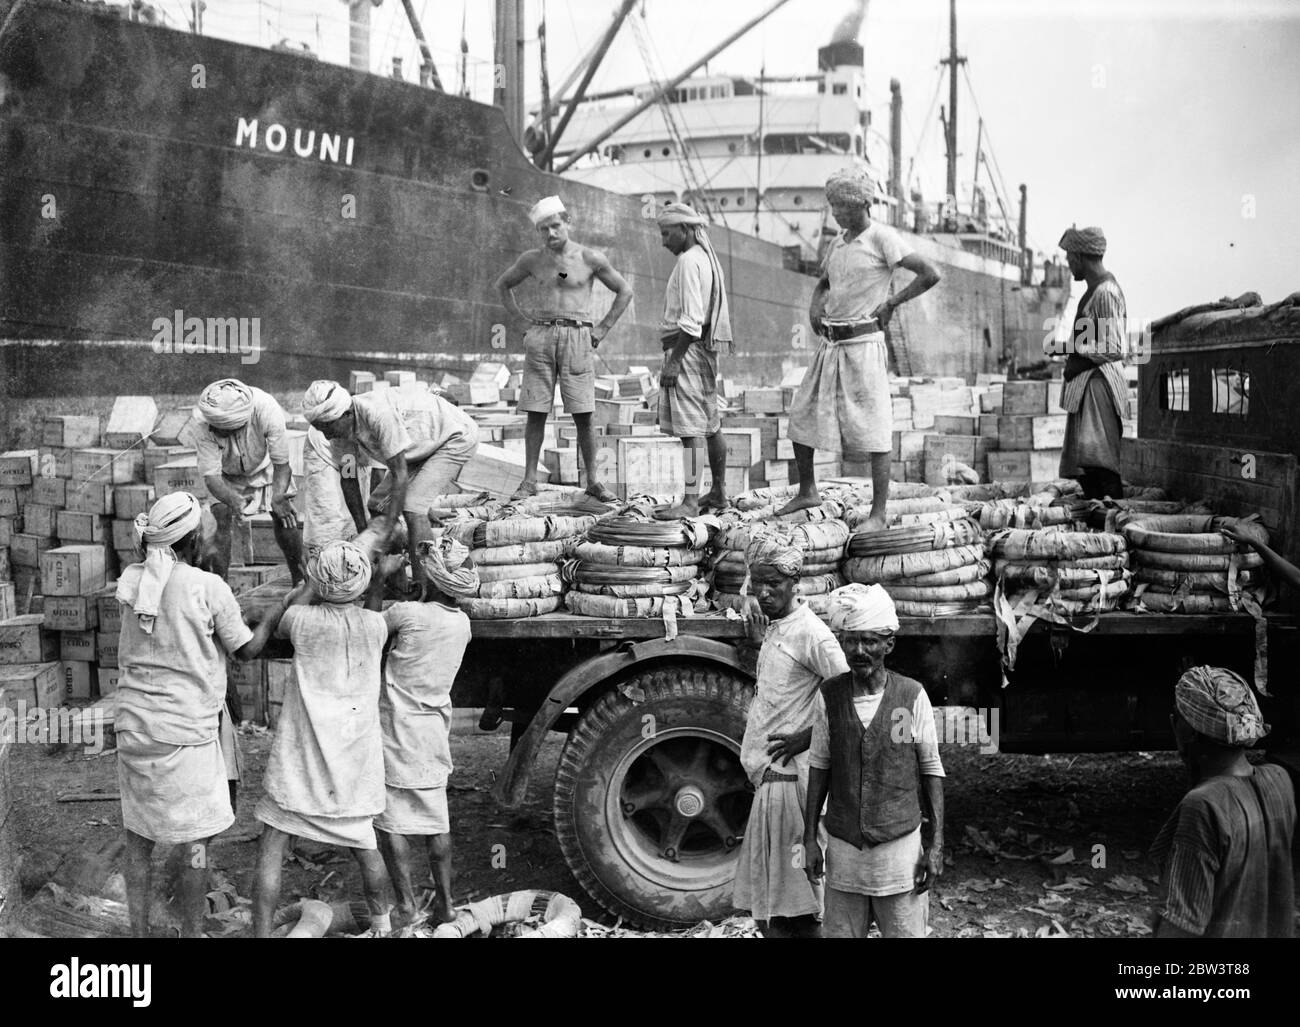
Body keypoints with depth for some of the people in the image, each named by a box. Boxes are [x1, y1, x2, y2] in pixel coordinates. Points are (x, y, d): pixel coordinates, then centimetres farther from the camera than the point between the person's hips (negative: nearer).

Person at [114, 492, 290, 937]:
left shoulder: (131, 580, 1)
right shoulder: (208, 587, -12)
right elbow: (248, 649, -2)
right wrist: (280, 610, 11)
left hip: (133, 725, 5)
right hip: (186, 733, -5)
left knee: (138, 838, 15)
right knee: (197, 841, 7)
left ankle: (138, 931, 23)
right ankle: (191, 932, 14)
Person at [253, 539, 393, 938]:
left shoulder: (304, 619, -9)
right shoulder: (376, 625, -3)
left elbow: (276, 630, 13)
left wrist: (310, 586, 16)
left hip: (302, 754, -3)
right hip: (355, 757, 3)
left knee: (272, 847, 4)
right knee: (364, 847, 18)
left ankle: (262, 931, 3)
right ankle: (382, 923, 33)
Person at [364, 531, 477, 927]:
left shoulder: (408, 613, -18)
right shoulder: (462, 624, 0)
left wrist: (378, 580, 8)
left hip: (399, 728, -5)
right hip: (436, 732, 6)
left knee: (392, 820, 4)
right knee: (435, 820, 12)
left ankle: (406, 904, 5)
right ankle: (445, 904, 15)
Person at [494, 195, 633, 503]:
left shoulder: (591, 259, 2)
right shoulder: (533, 260, 9)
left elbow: (624, 292, 11)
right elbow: (503, 285, 25)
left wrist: (602, 329, 4)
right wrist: (521, 319, 13)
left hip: (577, 336, -2)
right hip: (540, 336, 2)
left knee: (583, 415, -4)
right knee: (536, 412, -1)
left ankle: (593, 481, 5)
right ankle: (529, 480, 4)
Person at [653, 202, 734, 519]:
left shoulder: (689, 261, -12)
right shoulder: (707, 258, 19)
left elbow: (691, 319, -20)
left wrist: (674, 360, -20)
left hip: (687, 349, -11)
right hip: (706, 349, 11)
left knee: (688, 428, -11)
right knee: (710, 425, 14)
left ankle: (691, 501, -13)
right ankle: (718, 493, 22)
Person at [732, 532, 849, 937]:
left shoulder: (810, 634, -15)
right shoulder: (774, 630, 14)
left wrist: (806, 737, -19)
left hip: (786, 778, -9)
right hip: (768, 776, 9)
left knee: (793, 916, -4)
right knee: (769, 908, 14)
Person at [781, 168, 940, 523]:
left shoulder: (882, 238, -8)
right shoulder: (840, 240, 13)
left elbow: (930, 275, -15)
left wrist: (892, 303, -9)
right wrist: (815, 306, 9)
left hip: (863, 344, -8)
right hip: (831, 345, 8)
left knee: (873, 429, -5)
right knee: (801, 416, 10)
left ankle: (878, 514, -1)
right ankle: (807, 491, 26)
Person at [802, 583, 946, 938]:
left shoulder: (912, 695, -7)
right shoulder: (829, 696, -3)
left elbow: (931, 770, -1)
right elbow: (819, 766, 4)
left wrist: (936, 844, -3)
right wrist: (809, 837, 4)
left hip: (900, 845, -1)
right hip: (843, 849, 2)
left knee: (905, 933, 6)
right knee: (840, 932, 9)